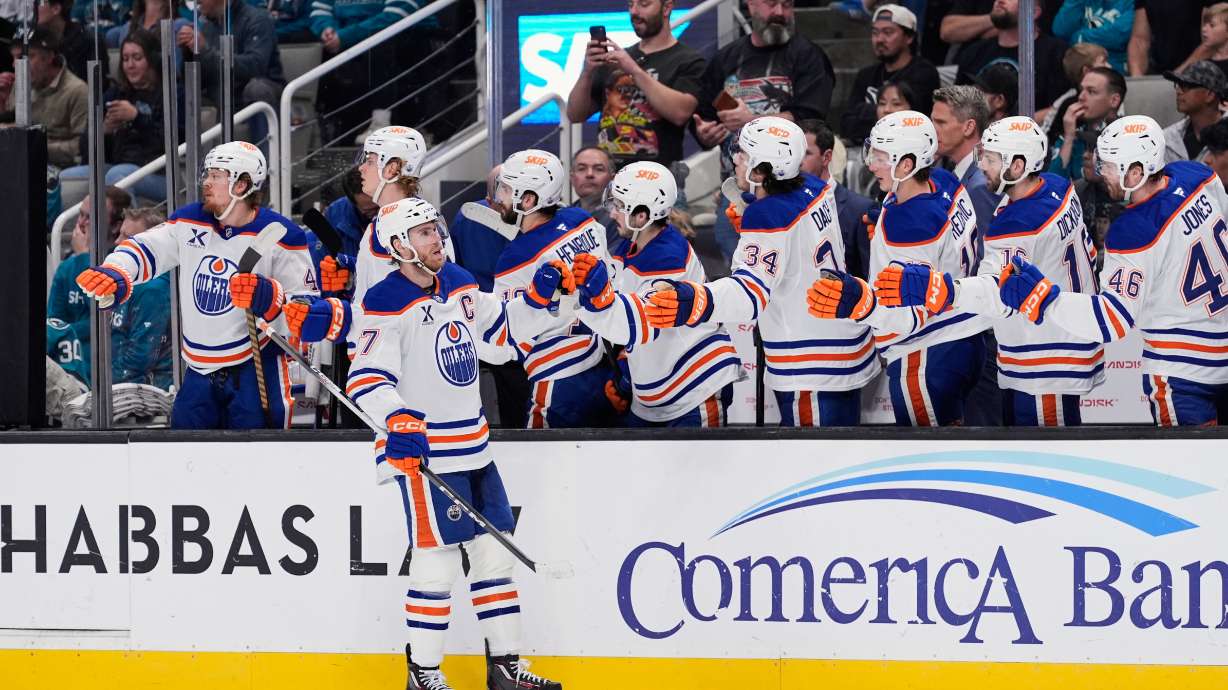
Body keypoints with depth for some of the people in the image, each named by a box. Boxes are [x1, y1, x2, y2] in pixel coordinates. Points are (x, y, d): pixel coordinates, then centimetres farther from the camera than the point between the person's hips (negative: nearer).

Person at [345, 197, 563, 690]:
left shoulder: (458, 284, 9)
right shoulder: (387, 304, -15)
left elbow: (498, 324, 26)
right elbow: (366, 379, -22)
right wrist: (399, 422, -37)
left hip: (473, 446, 8)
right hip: (423, 449, -8)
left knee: (494, 551, 11)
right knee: (437, 557, -7)